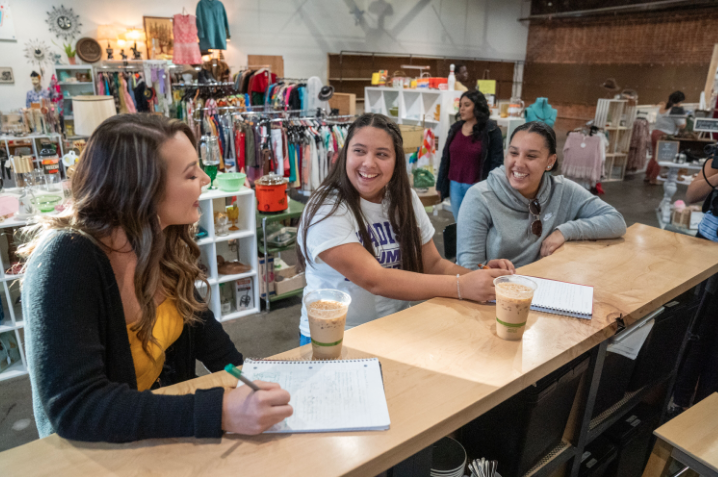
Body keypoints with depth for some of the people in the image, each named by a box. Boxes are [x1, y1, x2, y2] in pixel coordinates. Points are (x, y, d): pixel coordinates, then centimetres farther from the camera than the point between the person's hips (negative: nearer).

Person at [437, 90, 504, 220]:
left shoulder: (491, 131, -6)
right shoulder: (455, 128, 8)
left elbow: (497, 163, -7)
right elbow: (445, 158, 12)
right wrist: (440, 185, 12)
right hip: (455, 186, 5)